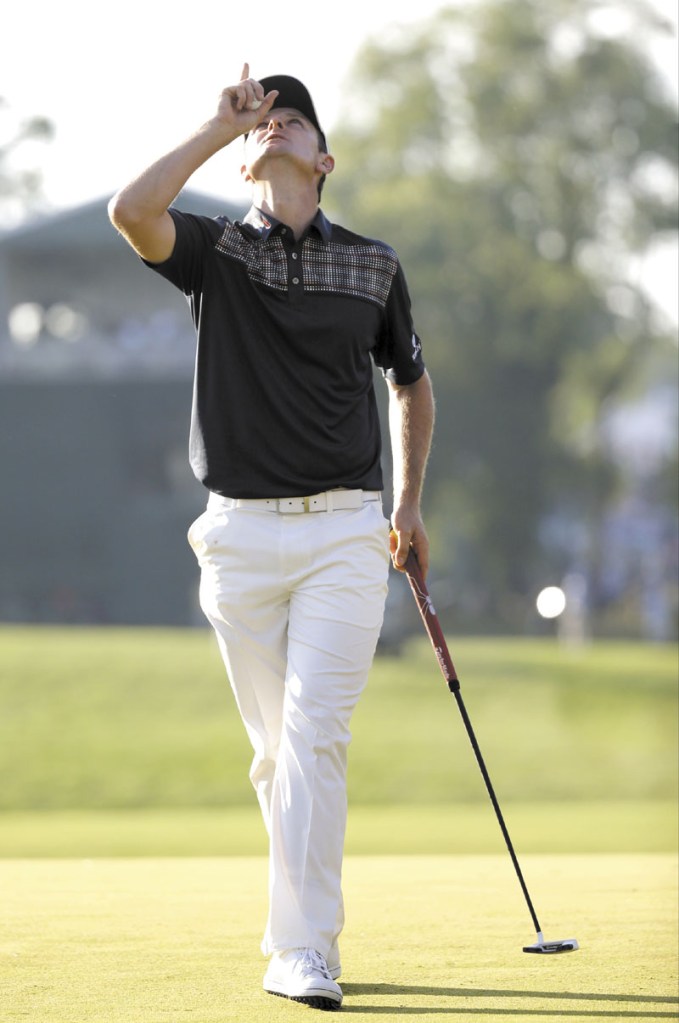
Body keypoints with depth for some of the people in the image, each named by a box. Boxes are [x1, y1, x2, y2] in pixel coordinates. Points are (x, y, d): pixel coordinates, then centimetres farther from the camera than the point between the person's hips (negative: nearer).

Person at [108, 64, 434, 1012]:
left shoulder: (373, 264, 9)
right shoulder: (215, 250, 4)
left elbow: (411, 381, 24)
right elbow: (132, 211, -19)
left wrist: (409, 503, 18)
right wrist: (221, 127, -10)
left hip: (346, 533, 0)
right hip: (241, 533, 0)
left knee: (314, 734, -12)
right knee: (277, 746, 6)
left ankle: (302, 949, -15)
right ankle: (308, 918, 20)